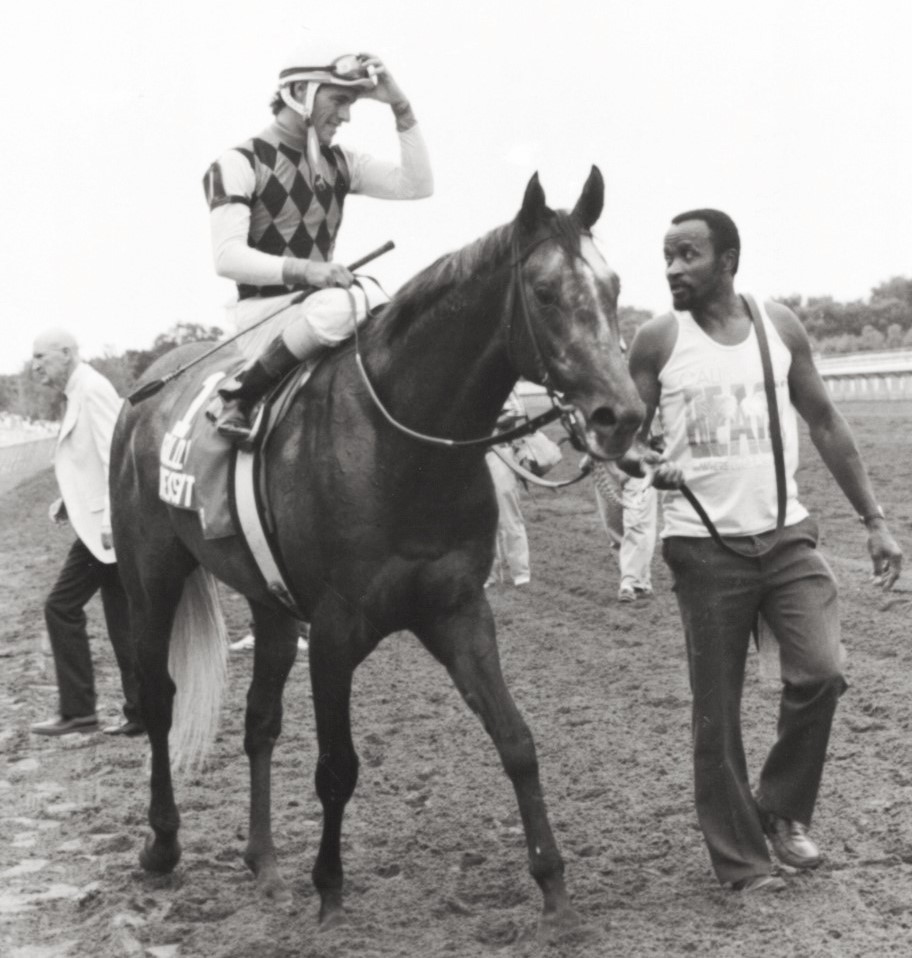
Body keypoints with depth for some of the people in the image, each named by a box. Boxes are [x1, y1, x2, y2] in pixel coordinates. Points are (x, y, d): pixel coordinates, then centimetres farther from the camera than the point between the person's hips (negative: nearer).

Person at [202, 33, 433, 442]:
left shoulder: (339, 163, 13)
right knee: (340, 306, -36)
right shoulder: (239, 164, -6)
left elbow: (416, 185, 3)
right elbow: (228, 257, -17)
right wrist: (303, 271, -32)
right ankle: (240, 396, -22)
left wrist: (401, 108, -2)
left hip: (326, 300, 6)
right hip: (263, 314, -6)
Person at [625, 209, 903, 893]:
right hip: (705, 547, -2)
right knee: (717, 710, 2)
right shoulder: (658, 341, -4)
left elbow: (826, 423, 10)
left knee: (821, 673, -14)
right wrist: (642, 461, -22)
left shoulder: (780, 326, 3)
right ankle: (740, 859, 18)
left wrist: (874, 519, 8)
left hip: (787, 536, 2)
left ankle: (782, 809, 11)